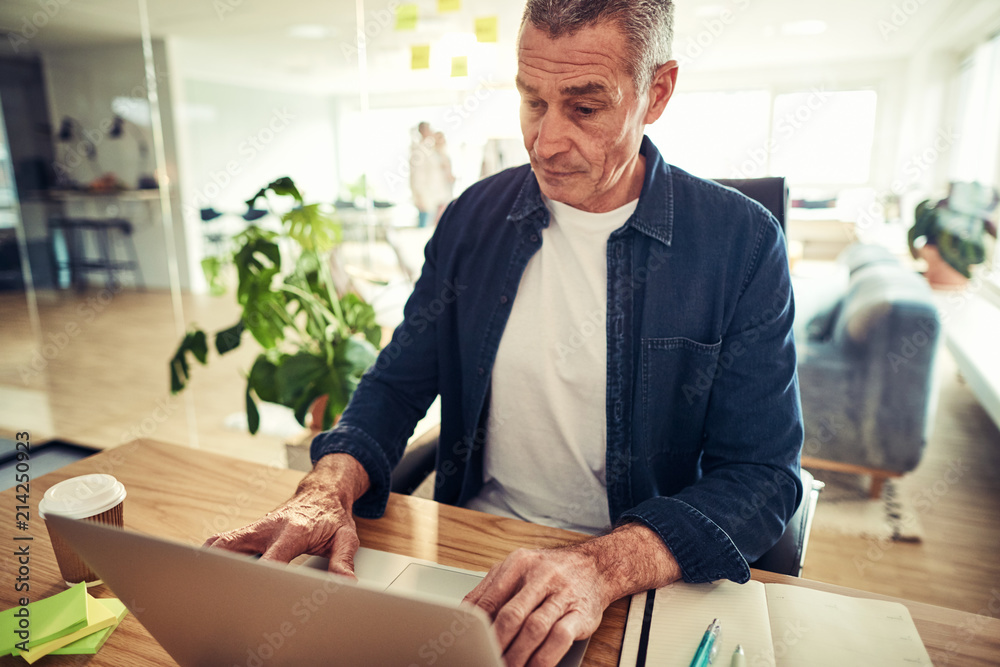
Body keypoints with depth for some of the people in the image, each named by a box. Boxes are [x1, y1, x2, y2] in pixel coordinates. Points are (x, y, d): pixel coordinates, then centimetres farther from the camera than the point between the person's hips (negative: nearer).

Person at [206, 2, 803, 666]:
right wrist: (329, 488, -15)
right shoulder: (475, 216, 1)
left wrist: (604, 567, -28)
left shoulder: (743, 243, -9)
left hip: (643, 580, 0)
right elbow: (398, 382, 5)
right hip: (471, 558, 2)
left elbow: (763, 474, -12)